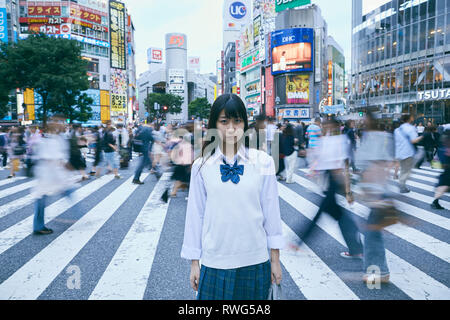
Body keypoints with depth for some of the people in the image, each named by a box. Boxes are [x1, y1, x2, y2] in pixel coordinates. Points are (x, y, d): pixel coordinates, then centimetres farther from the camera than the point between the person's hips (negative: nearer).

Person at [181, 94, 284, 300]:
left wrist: (275, 259, 4)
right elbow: (195, 214, 2)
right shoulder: (201, 166, -3)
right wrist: (194, 262, 5)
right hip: (214, 262, 0)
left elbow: (271, 211, 0)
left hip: (255, 261, 0)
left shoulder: (263, 162, -5)